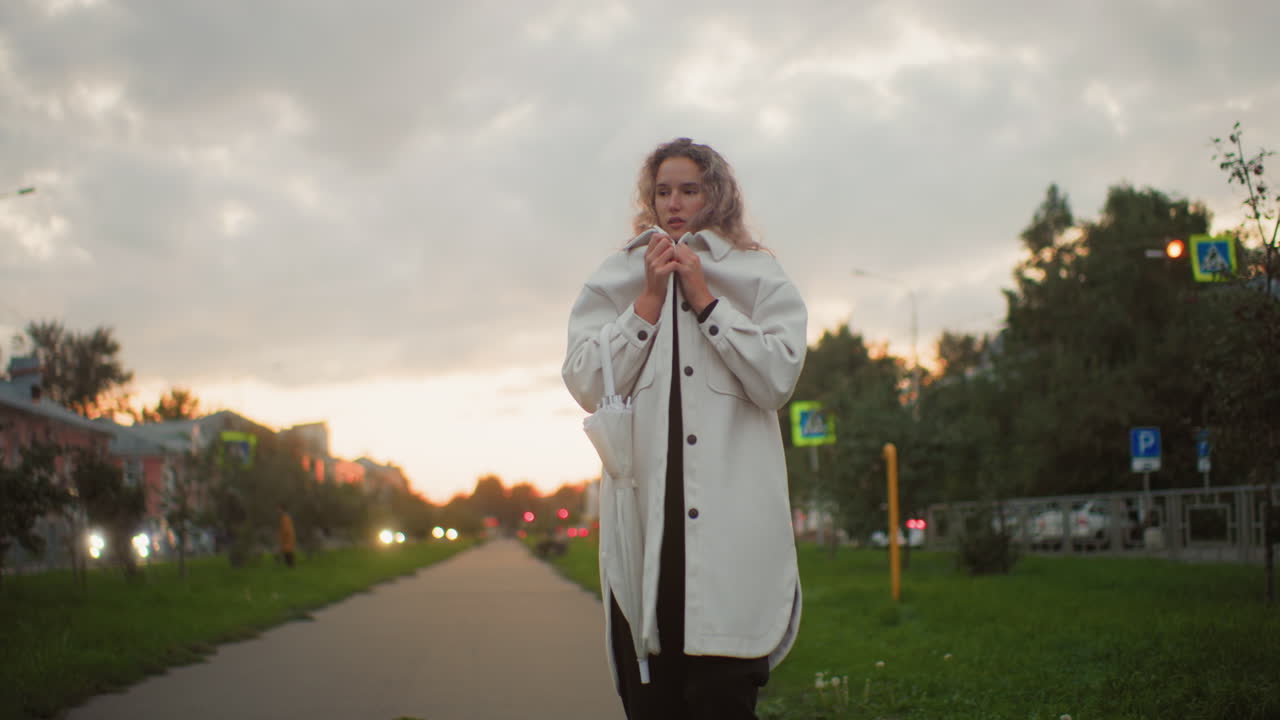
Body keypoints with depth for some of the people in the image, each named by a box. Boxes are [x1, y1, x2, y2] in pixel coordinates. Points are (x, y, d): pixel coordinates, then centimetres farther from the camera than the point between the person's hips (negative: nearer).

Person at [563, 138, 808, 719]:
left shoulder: (759, 275, 13)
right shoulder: (615, 279, 18)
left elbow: (777, 381, -2)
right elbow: (587, 386, 5)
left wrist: (703, 299, -2)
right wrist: (650, 301, 1)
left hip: (728, 523, -1)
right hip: (643, 513, 2)